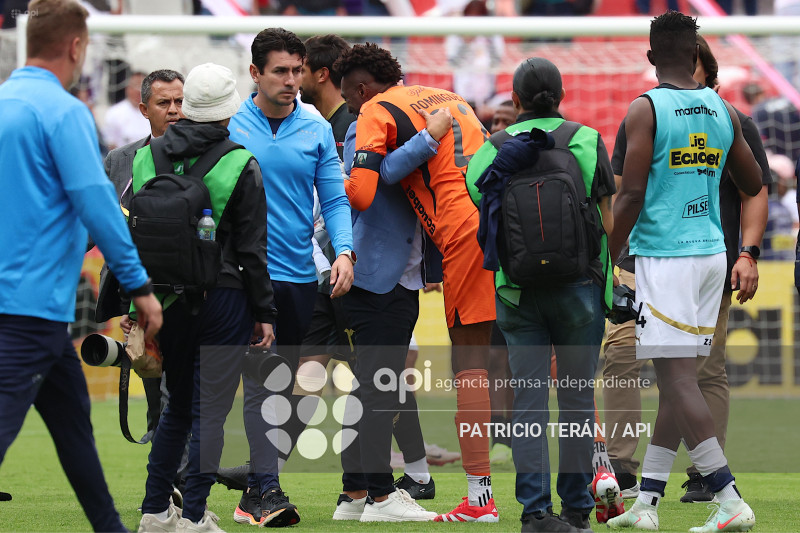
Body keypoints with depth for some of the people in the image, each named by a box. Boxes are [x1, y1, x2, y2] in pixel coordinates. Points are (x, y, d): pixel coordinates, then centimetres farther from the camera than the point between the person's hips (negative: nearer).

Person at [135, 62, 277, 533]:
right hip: (224, 297, -4)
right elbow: (252, 248, -7)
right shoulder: (240, 166, -8)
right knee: (210, 409, 0)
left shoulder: (149, 156, 3)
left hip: (167, 297, 4)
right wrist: (264, 312, 1)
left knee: (177, 407, 18)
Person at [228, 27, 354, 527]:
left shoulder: (317, 130, 7)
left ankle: (255, 493, 15)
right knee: (261, 383, -12)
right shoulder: (228, 126, -1)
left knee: (292, 389, 7)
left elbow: (335, 199, 6)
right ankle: (266, 490, -15)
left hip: (302, 277, 4)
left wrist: (344, 251, -10)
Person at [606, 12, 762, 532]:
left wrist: (607, 260, -6)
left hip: (664, 253, -6)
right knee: (678, 378, 11)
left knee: (677, 377, -7)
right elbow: (754, 185, 16)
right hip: (711, 251, 6)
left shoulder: (645, 110, -9)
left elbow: (632, 195, -14)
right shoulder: (723, 110, 7)